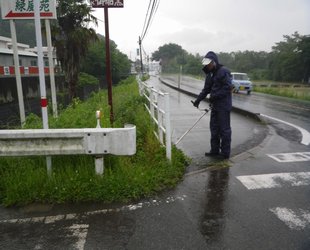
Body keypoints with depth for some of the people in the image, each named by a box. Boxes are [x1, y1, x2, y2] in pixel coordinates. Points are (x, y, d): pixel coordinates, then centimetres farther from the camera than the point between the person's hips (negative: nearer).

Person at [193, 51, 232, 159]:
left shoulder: (223, 71, -14)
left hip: (223, 106, -9)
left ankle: (225, 153, 10)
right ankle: (215, 150, 26)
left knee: (224, 129, -1)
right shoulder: (210, 74, 13)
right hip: (215, 106, 9)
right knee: (214, 128, 14)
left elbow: (228, 87, -20)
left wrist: (214, 96, -21)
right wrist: (198, 100, 6)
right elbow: (206, 89, 15)